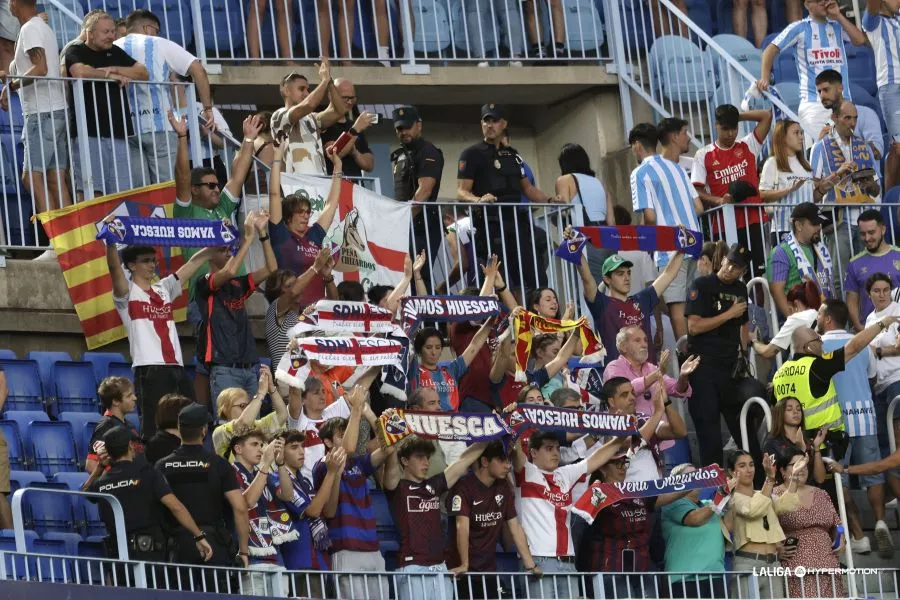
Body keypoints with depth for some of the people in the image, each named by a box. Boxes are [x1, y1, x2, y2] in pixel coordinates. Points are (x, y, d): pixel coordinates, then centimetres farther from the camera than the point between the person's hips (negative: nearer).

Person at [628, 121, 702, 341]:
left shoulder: (640, 173, -6)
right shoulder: (675, 167, 15)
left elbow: (650, 216, -13)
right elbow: (699, 208, 13)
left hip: (670, 248, -7)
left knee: (676, 306, -5)